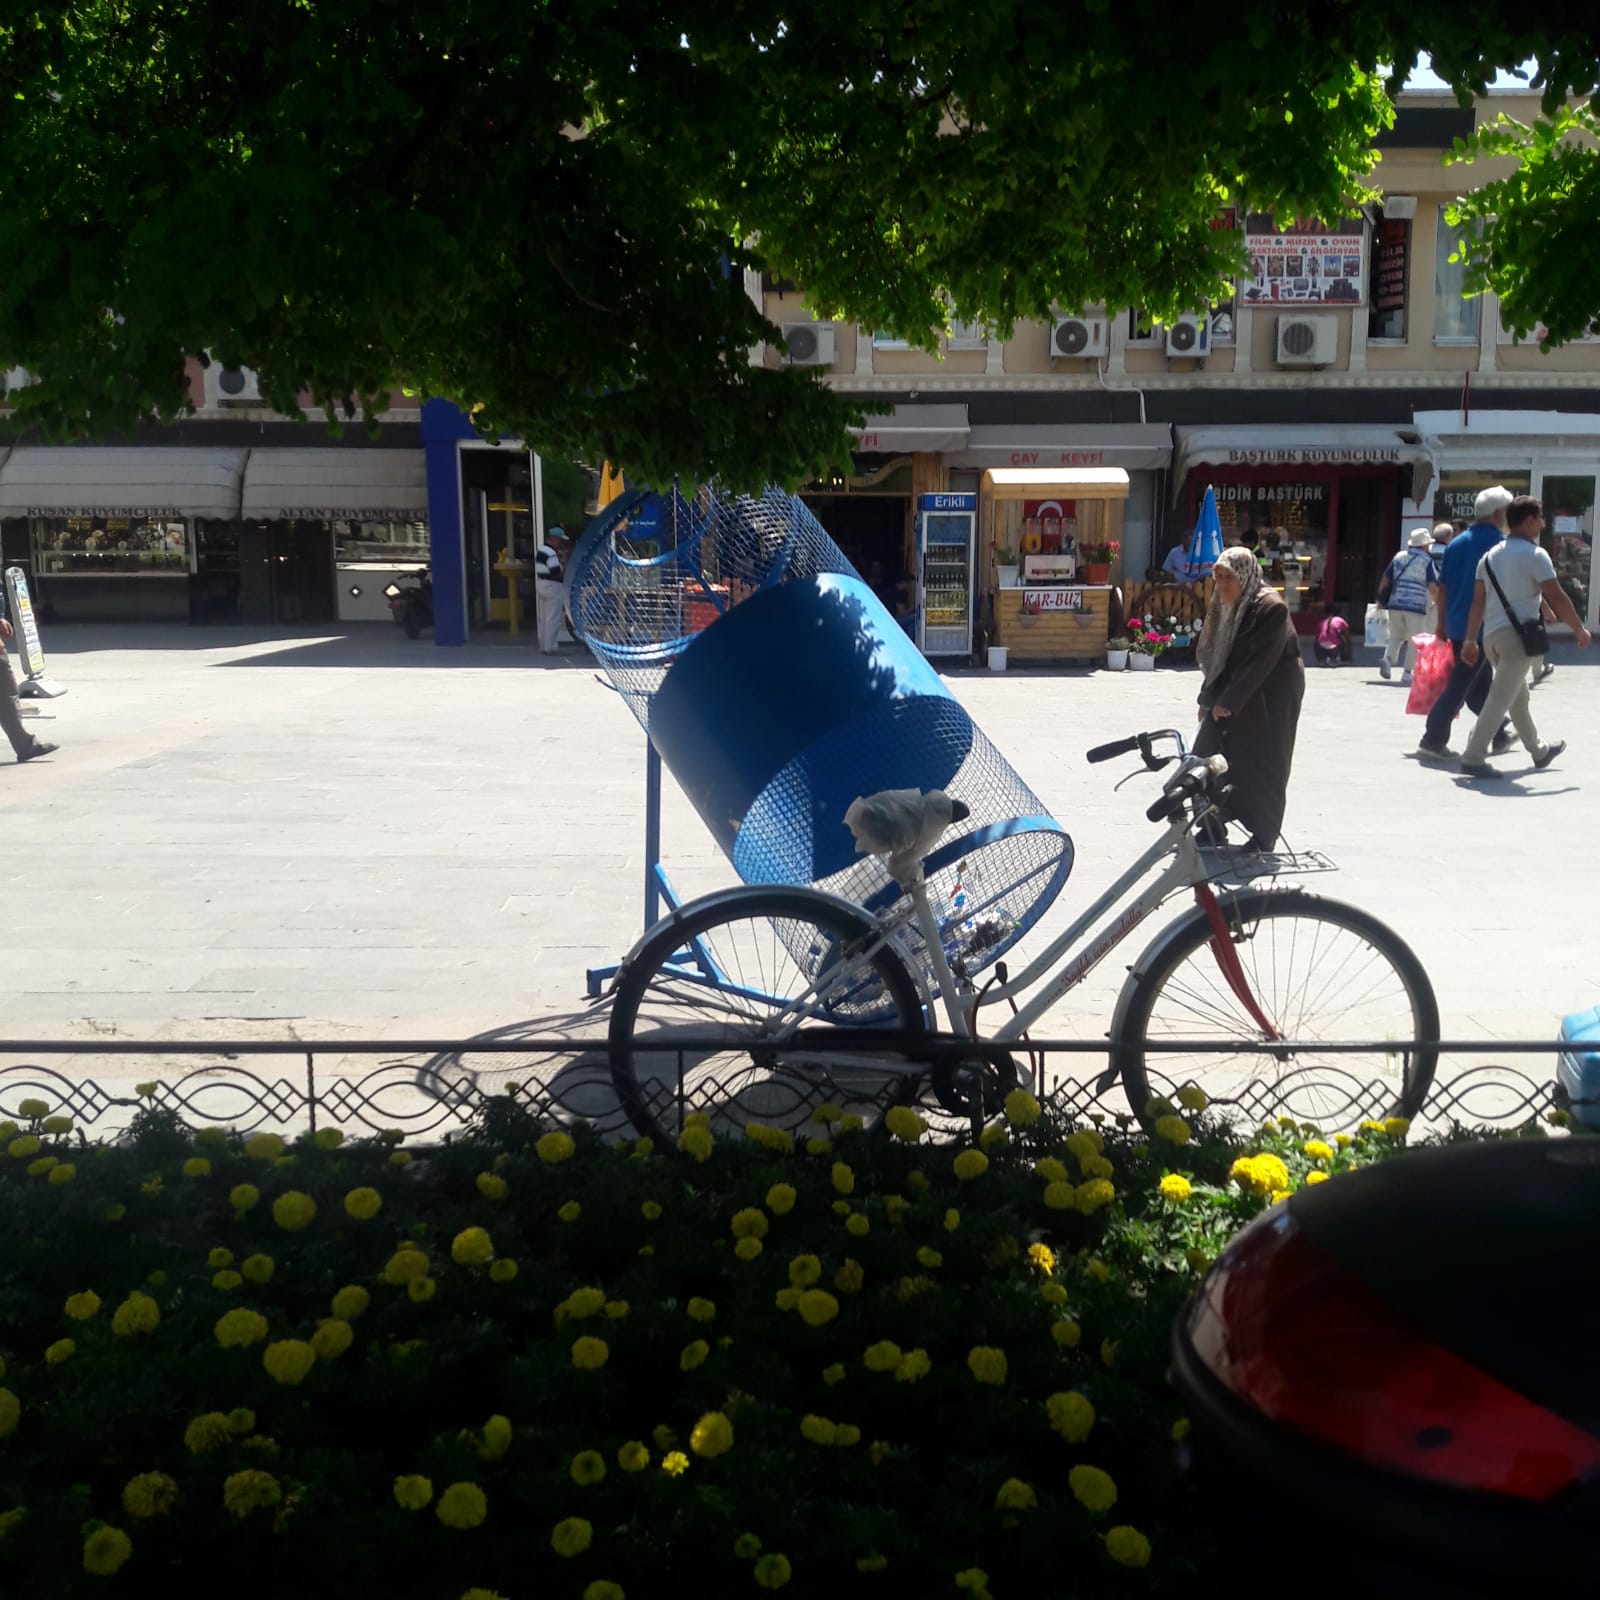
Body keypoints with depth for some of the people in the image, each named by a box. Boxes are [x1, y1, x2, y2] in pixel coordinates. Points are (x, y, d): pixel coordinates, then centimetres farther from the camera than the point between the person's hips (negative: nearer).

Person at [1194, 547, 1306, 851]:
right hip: (1231, 695, 8)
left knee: (1263, 767, 1)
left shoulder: (1271, 607, -19)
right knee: (1208, 758, 6)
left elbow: (1260, 662, -23)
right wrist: (1207, 699, 6)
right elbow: (1214, 655, 11)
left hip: (1270, 699, -7)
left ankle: (1265, 835, 14)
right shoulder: (1226, 606, 5)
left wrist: (1229, 701, -22)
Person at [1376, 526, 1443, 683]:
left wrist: (1380, 599, 19)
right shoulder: (1427, 561, -1)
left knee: (1396, 636, 15)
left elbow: (1385, 580, 9)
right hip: (1417, 605, -4)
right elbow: (1432, 586, -6)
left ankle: (1388, 659, -10)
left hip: (1395, 604, 4)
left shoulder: (1399, 557, 10)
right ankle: (1407, 672, 2)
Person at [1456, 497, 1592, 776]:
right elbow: (1556, 598, -9)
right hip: (1517, 634, -8)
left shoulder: (1491, 556, 14)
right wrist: (1580, 630, 1)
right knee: (1501, 697, -8)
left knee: (1518, 695, 19)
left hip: (1491, 635, 8)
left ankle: (1539, 751, 34)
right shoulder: (1534, 554, -6)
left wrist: (1470, 641, 11)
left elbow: (1478, 601, 11)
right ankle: (1473, 757, -13)